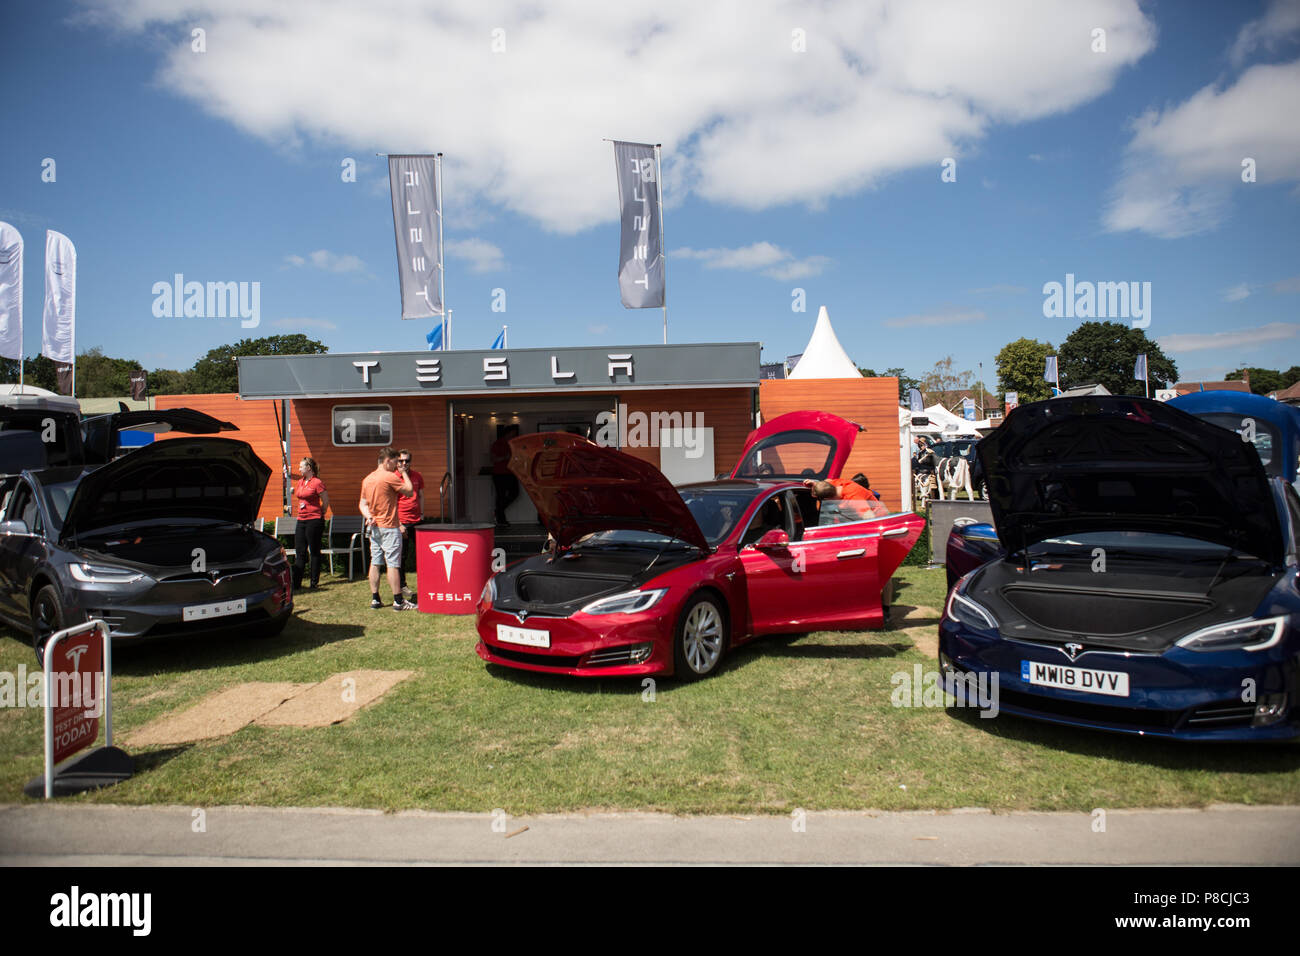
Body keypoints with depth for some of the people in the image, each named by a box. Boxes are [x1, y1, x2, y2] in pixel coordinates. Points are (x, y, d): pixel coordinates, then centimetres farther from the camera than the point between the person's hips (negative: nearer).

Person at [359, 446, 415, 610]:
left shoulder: (367, 479, 12)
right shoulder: (390, 477, -13)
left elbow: (363, 503, 13)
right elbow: (409, 491, -8)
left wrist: (369, 516, -2)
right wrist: (404, 473, 3)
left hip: (374, 527, 8)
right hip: (389, 526, -8)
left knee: (375, 563, 9)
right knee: (393, 564, -5)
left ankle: (375, 599, 12)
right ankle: (398, 601, -3)